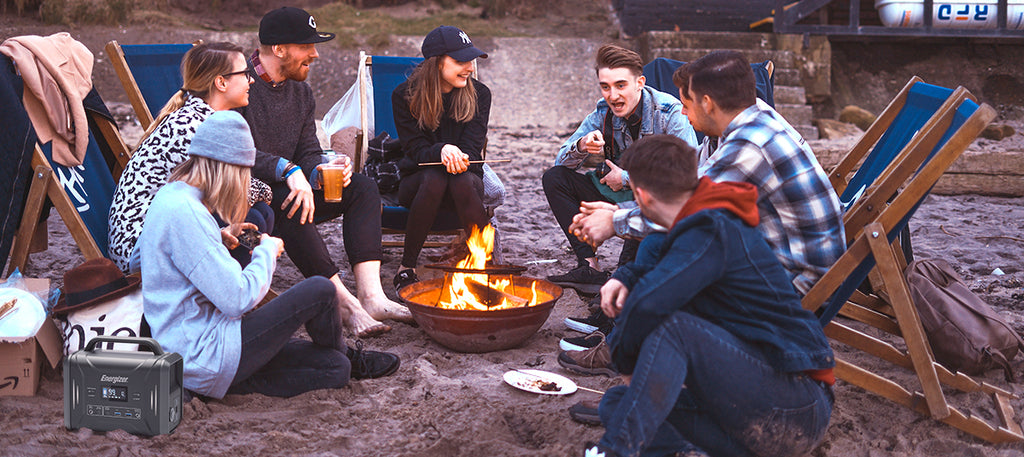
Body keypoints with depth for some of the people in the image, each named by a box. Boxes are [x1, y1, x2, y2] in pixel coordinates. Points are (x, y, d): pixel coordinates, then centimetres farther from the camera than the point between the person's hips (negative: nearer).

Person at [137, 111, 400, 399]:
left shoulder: (170, 196, 11)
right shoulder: (184, 213, -22)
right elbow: (238, 299, -23)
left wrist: (219, 239, 13)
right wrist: (267, 251, -6)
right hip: (203, 358, -10)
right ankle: (348, 357, 21)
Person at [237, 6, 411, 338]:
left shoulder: (301, 93, 12)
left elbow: (308, 153, 8)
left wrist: (318, 172, -16)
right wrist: (288, 170, -34)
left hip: (284, 189, 8)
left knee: (363, 188, -7)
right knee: (285, 202, -38)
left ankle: (371, 296, -24)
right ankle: (345, 303, -34)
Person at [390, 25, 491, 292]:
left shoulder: (479, 94, -3)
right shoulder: (405, 95, -6)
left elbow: (472, 150, -8)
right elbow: (415, 149, -11)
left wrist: (457, 157, -34)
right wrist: (442, 151, -35)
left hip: (467, 175, 1)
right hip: (417, 180, 0)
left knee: (462, 181, -35)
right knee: (434, 178, -36)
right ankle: (406, 268, -24)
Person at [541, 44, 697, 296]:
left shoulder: (669, 113, -17)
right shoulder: (603, 113, -1)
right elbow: (562, 161, 2)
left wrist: (627, 178, -20)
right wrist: (581, 147, -23)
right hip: (619, 197, 6)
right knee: (554, 178, -7)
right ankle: (590, 267, -17)